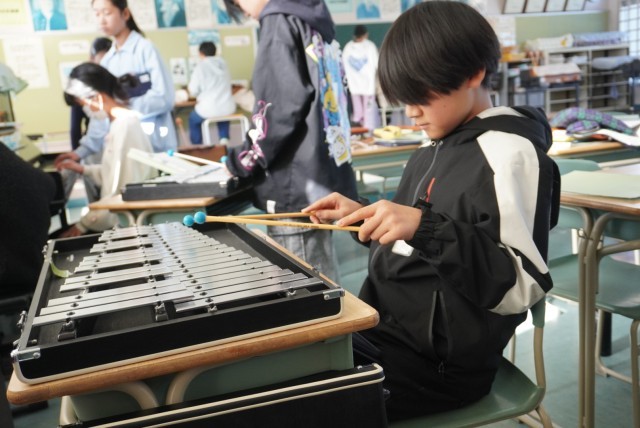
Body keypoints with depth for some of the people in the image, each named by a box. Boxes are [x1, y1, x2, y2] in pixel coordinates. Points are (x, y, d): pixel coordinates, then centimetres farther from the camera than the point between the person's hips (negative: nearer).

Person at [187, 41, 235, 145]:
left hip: (209, 109, -4)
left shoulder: (201, 66, -6)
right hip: (228, 108, 4)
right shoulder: (223, 63, 9)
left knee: (193, 119, 27)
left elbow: (193, 91, -4)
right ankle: (224, 140, 23)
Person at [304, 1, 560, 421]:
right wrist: (365, 218, 6)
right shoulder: (435, 150, 9)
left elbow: (521, 287, -24)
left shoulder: (508, 151, -17)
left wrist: (425, 228, -33)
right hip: (387, 332, 9)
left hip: (436, 364, -8)